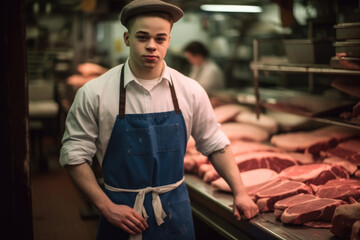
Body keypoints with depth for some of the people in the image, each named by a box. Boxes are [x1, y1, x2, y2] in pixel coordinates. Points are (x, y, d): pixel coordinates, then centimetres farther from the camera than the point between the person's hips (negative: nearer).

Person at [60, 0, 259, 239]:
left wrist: (239, 193, 2)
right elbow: (74, 154, -6)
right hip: (121, 211, -2)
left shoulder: (191, 91, -4)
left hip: (175, 211, 2)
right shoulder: (94, 93, -10)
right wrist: (107, 207, -12)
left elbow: (215, 145, 7)